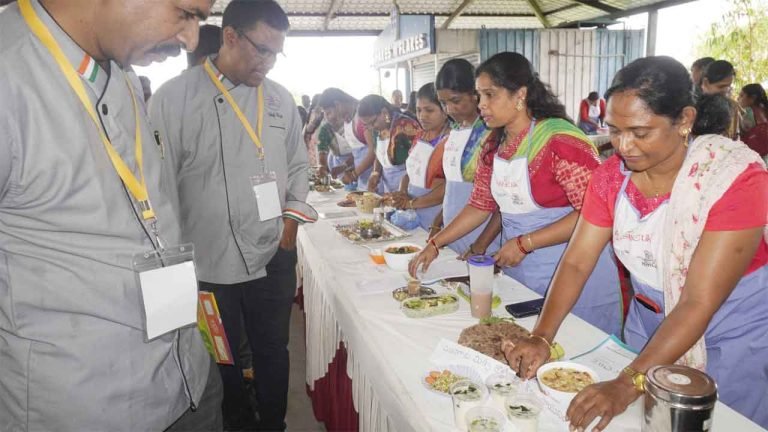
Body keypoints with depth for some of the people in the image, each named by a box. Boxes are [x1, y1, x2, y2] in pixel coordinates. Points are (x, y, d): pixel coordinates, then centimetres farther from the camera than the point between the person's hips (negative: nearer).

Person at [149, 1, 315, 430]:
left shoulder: (281, 99, 5)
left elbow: (297, 166, 15)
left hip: (274, 256, 4)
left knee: (273, 351, 18)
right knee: (221, 360, 14)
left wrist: (292, 217, 2)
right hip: (207, 263, -3)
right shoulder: (175, 97, -8)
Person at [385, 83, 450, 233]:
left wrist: (411, 202, -17)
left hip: (436, 220, -7)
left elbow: (449, 188, -21)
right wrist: (402, 194, -3)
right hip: (413, 215, 7)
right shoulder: (420, 136, 12)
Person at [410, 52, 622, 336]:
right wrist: (435, 244, 5)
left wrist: (524, 243, -21)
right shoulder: (494, 147, 5)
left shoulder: (560, 139, -19)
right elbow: (481, 205, 11)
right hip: (518, 271, 7)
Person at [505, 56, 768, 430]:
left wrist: (627, 385, -34)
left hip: (733, 335, -4)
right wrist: (541, 338, -22)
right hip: (650, 322, 4)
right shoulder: (612, 174, -11)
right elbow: (576, 262, -9)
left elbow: (699, 303, -29)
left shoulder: (735, 176, -26)